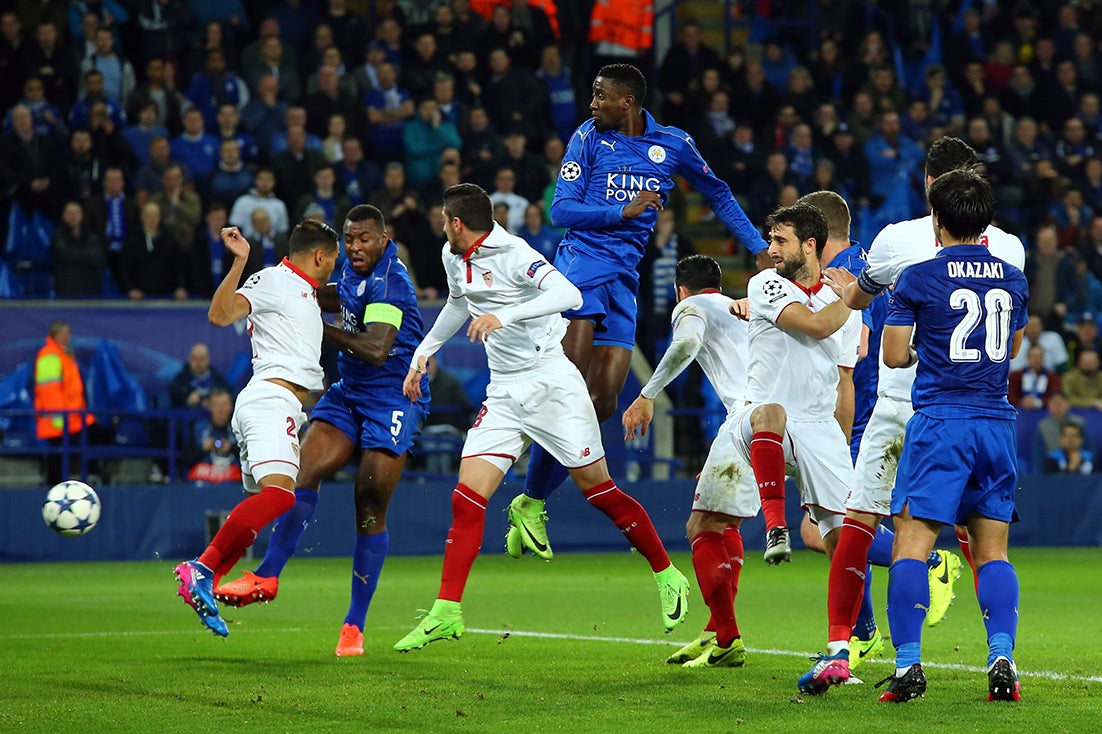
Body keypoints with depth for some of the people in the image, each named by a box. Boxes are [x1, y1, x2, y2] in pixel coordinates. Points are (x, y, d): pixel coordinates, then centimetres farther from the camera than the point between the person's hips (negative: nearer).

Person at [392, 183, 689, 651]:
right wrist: (423, 353, 36)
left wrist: (504, 315, -40)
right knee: (467, 497, -6)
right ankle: (446, 613, -4)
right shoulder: (454, 258, 9)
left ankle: (668, 577, 14)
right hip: (503, 394, 7)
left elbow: (569, 296, -32)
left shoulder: (513, 254, -17)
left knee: (600, 491, -3)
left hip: (551, 384, -7)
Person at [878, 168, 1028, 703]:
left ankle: (909, 663, -11)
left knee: (911, 542, -3)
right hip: (997, 420, 4)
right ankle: (1002, 660, -6)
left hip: (940, 419, -4)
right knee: (992, 549, 7)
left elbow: (894, 355, 0)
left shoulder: (918, 279, -4)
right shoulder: (1012, 279, 10)